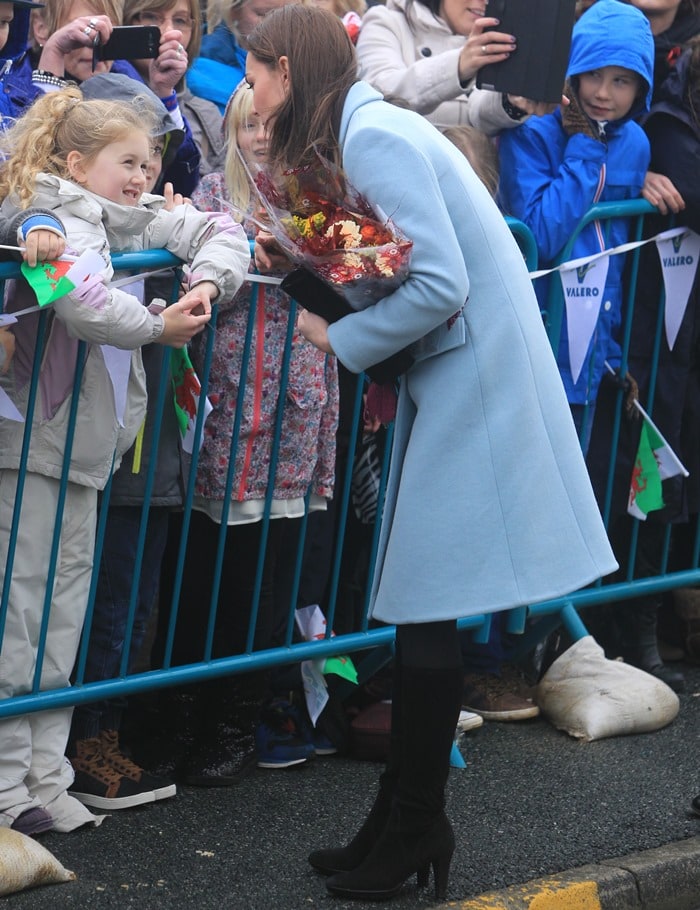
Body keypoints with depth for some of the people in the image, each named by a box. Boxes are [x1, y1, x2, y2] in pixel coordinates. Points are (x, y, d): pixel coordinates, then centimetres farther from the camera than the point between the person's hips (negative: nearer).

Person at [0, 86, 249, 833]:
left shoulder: (127, 222, 11)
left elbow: (222, 234, 15)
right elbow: (81, 303, -32)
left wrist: (205, 285, -5)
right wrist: (159, 327, -18)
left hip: (85, 441, 9)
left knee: (64, 609, 11)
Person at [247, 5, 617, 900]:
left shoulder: (374, 137, -16)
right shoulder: (363, 130, 14)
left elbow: (440, 284, -23)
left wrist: (338, 337, -12)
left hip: (471, 378, -10)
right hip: (448, 373, 10)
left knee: (423, 605, -4)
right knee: (415, 601, 10)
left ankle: (412, 831, 5)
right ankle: (407, 826, 16)